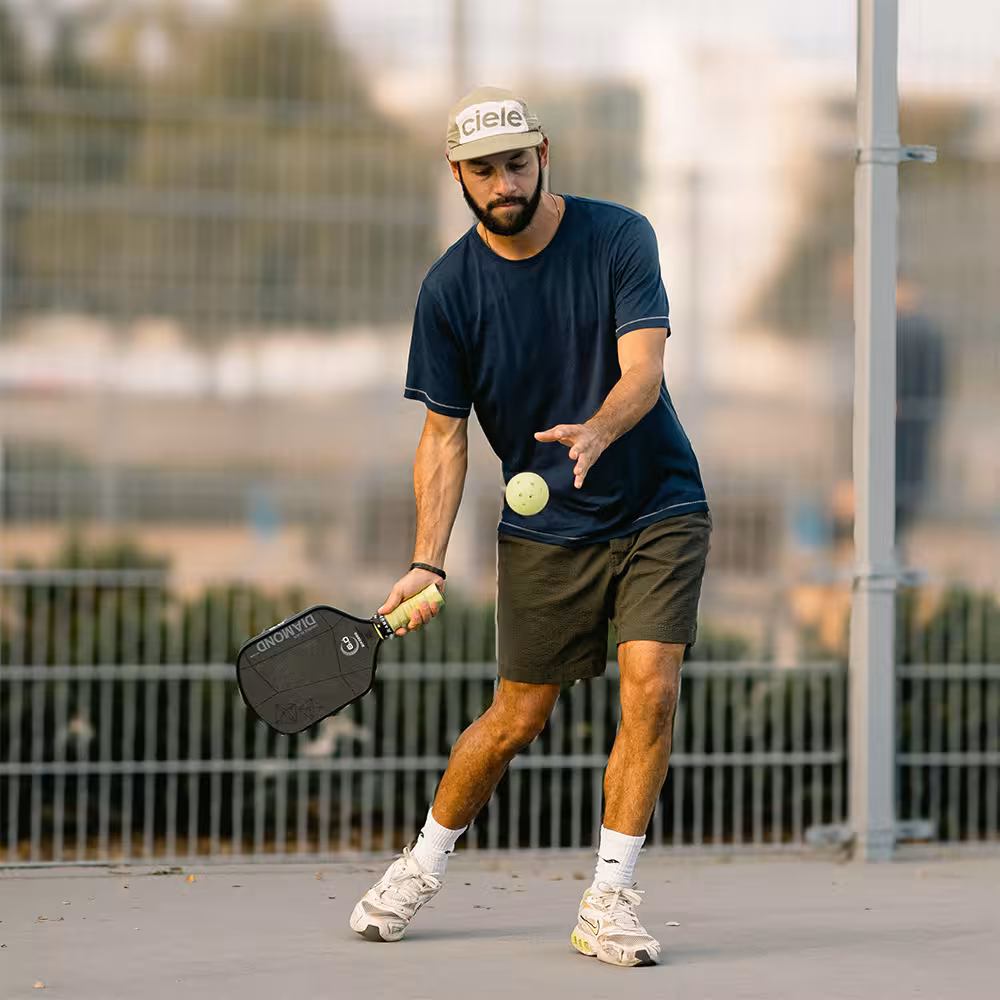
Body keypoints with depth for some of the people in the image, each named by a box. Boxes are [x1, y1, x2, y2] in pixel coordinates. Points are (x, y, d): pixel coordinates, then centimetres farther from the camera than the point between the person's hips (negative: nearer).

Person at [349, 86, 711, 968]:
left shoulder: (619, 238, -10)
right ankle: (424, 865, 28)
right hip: (542, 531, 1)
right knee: (517, 720, 4)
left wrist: (597, 431, -43)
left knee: (650, 687, -16)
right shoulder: (450, 289, -8)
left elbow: (643, 368, -21)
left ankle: (608, 902, -8)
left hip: (659, 510, 0)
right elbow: (445, 435, -4)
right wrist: (428, 563, -15)